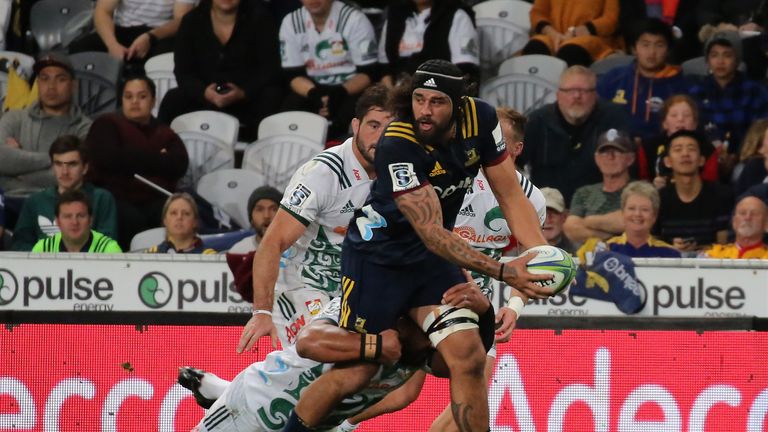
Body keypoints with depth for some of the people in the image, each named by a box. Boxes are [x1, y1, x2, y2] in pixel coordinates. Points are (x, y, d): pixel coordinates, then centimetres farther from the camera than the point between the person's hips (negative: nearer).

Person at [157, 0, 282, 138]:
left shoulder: (259, 19, -2)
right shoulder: (191, 21, 3)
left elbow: (270, 69, -8)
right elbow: (183, 72, -1)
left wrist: (243, 93, -26)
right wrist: (204, 92, -23)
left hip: (249, 99, -2)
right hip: (205, 101, 2)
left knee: (270, 100, -33)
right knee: (172, 101, -25)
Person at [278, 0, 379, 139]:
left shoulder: (355, 19, -12)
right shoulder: (290, 23, -1)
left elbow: (367, 73, -11)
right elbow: (294, 75, -2)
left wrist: (340, 93, -30)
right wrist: (314, 94, -24)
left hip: (351, 87, -3)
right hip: (311, 89, 3)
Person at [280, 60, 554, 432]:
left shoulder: (480, 118, -13)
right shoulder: (397, 146, -30)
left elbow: (510, 194, -5)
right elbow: (432, 233, -32)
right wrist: (503, 272, -38)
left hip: (432, 260, 5)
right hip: (378, 256, -5)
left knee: (469, 359, -10)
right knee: (355, 373, -2)